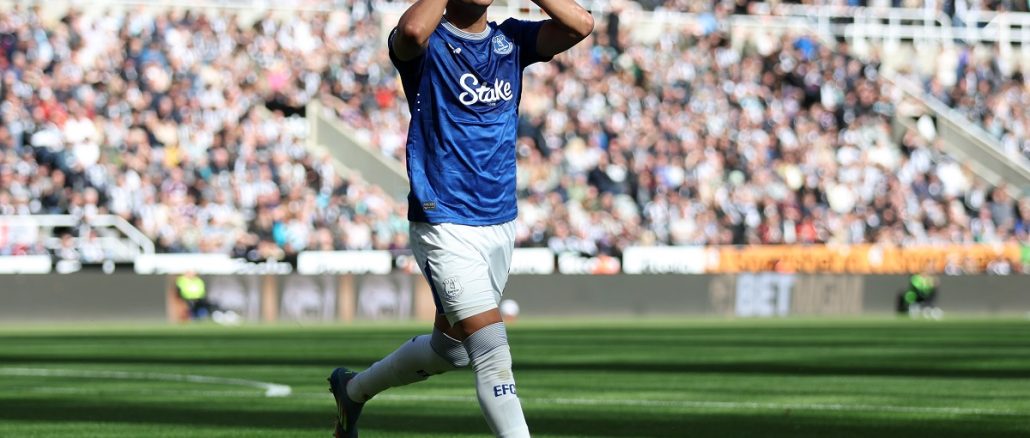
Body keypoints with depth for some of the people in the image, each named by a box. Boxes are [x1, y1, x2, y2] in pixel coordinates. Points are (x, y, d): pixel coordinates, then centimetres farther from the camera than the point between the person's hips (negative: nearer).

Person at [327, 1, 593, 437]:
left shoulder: (512, 40, 7)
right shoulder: (428, 43, -8)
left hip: (501, 223, 7)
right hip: (444, 224, -7)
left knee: (449, 348, 21)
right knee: (491, 350, -16)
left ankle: (353, 388, 44)